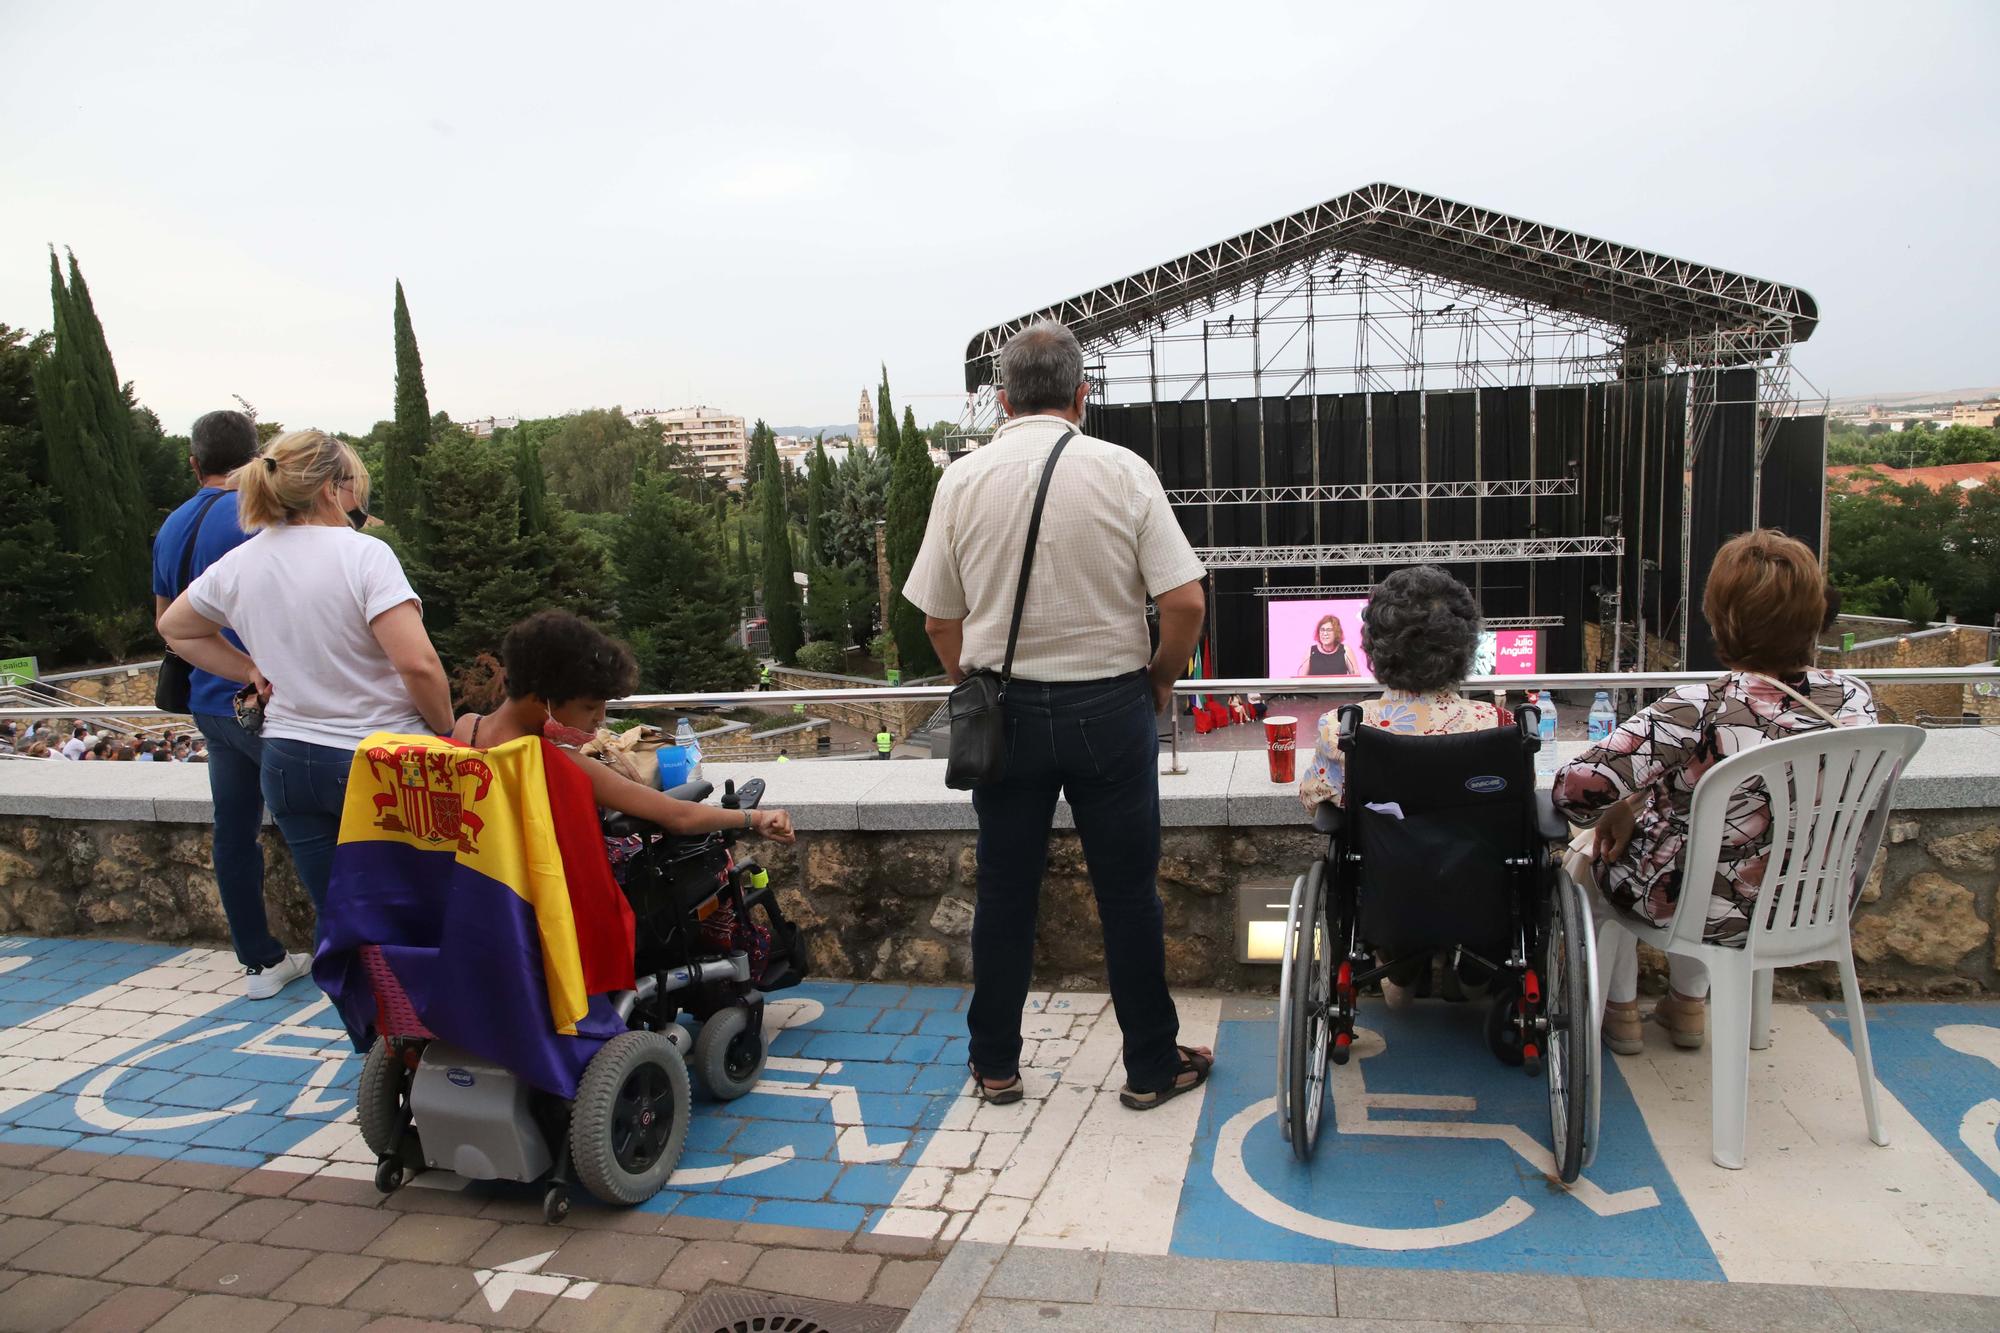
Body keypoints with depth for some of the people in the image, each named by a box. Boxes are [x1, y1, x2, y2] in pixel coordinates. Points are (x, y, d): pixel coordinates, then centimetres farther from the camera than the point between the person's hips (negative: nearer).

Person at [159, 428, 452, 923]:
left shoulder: (238, 565, 4)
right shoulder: (364, 554, -15)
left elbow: (174, 628, 22)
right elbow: (417, 663, -23)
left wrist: (252, 670, 15)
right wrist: (446, 732, -8)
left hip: (288, 764, 6)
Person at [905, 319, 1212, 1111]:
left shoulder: (962, 480, -2)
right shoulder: (1122, 471, -7)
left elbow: (939, 618, 2)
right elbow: (1185, 601, -11)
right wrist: (1160, 680, 6)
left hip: (1002, 710, 2)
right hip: (1108, 704, -2)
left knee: (1004, 890, 13)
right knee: (1128, 891, 9)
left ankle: (995, 1065, 26)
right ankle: (1151, 1066, 22)